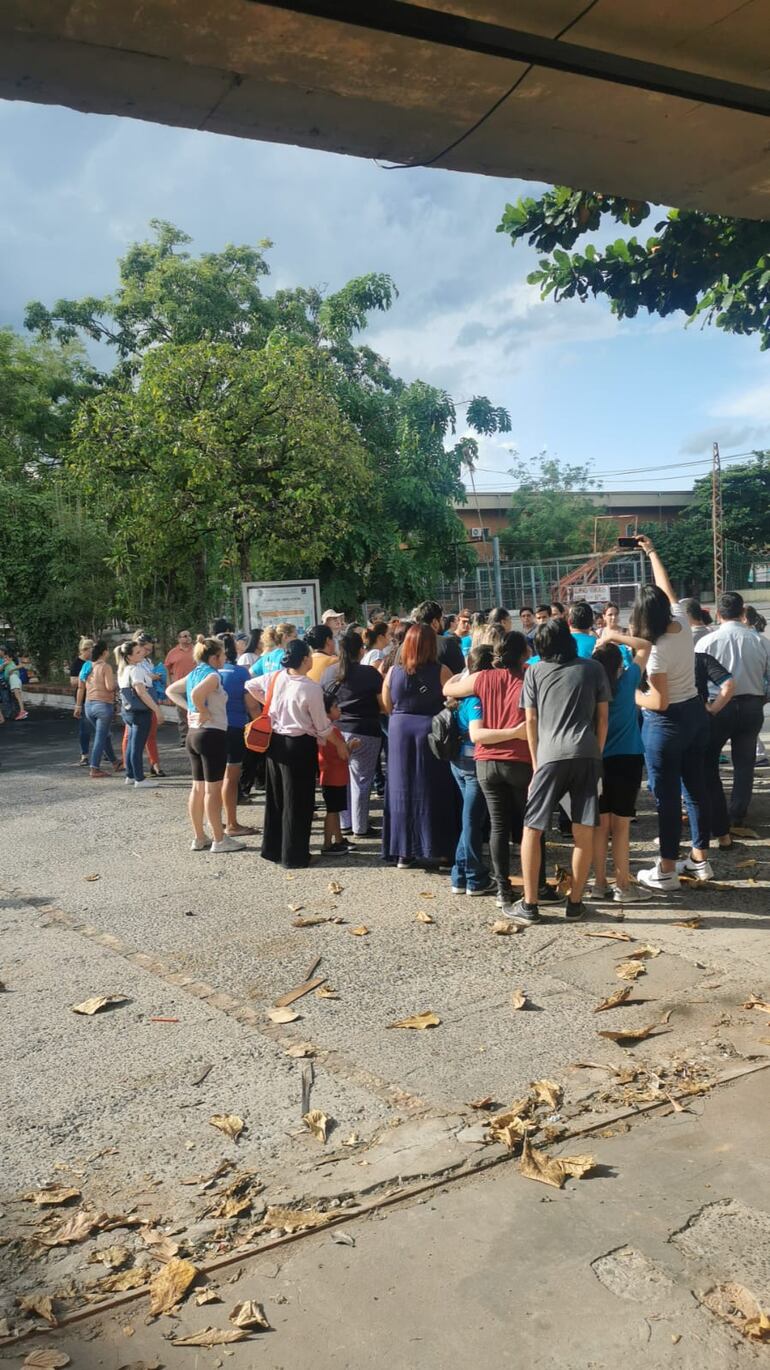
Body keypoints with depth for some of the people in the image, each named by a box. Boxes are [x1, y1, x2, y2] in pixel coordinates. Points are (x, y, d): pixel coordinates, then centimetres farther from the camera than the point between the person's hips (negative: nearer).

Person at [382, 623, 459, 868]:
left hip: (400, 731, 3)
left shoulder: (393, 672, -1)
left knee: (402, 789, 10)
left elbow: (387, 707, 8)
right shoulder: (440, 672, -10)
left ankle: (403, 852, 14)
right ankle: (437, 848, 13)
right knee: (433, 790, 8)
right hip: (431, 731, -2)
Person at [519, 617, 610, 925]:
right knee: (584, 831, 6)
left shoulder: (534, 672, 10)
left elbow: (531, 721, 9)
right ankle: (574, 902, 9)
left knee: (531, 829, 6)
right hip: (587, 753, 1)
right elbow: (603, 717, 11)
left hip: (551, 755, -1)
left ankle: (529, 905, 6)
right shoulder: (593, 669, 13)